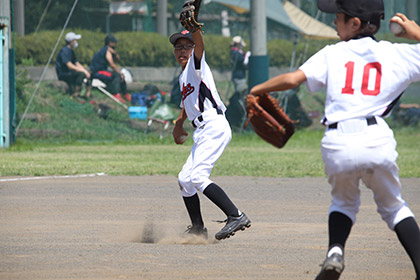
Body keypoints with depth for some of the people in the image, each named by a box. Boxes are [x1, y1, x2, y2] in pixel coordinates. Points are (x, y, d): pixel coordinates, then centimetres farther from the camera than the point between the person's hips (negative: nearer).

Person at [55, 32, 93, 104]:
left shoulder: (71, 51, 12)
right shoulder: (64, 51, -18)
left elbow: (77, 64, 13)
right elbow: (70, 66, -26)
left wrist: (85, 70, -5)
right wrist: (84, 71, -23)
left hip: (69, 73, 9)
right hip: (63, 74, -9)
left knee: (89, 73, 0)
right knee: (81, 74, -31)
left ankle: (87, 94, 2)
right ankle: (76, 95, -23)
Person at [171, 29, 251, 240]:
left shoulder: (196, 64, -1)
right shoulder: (183, 77, 24)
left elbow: (199, 44, -23)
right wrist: (179, 124, 51)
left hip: (214, 127, -10)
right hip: (202, 132, 10)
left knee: (198, 176, -22)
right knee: (185, 179, 13)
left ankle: (236, 216, -27)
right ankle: (197, 230, 22)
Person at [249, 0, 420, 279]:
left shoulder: (333, 54, 11)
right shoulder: (397, 55, 12)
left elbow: (292, 79, 1)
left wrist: (259, 88, 17)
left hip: (337, 145, 0)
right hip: (378, 141, 0)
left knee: (344, 202, 27)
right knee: (393, 206, 21)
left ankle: (335, 251, 0)